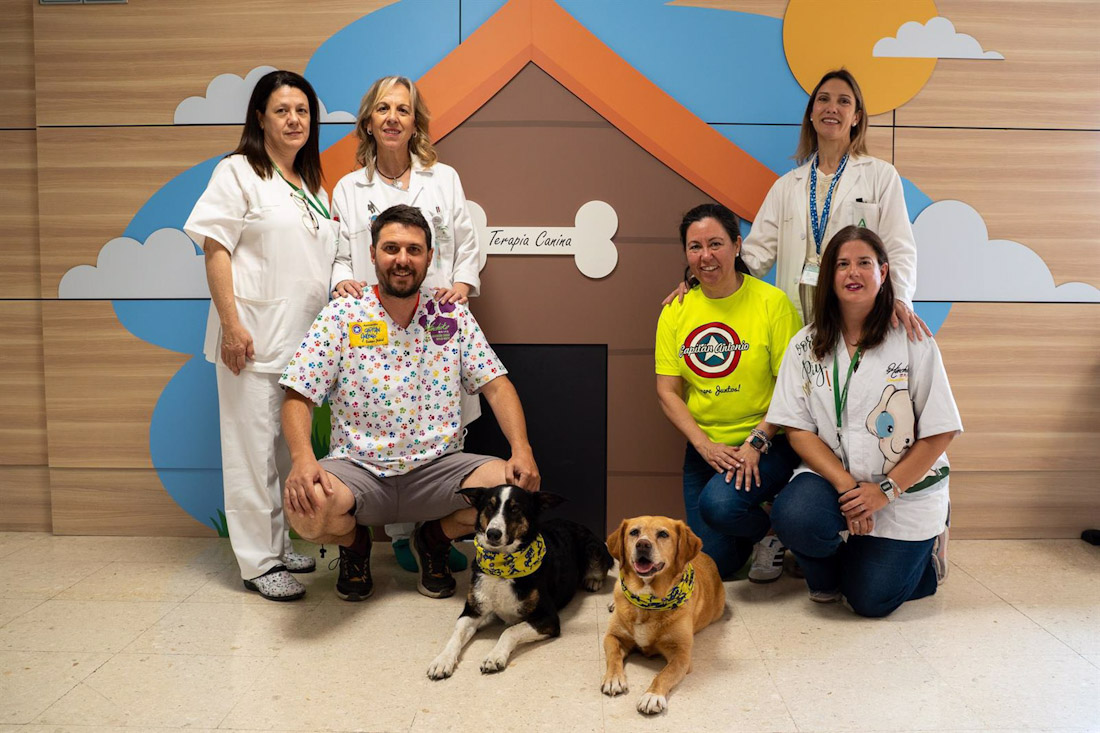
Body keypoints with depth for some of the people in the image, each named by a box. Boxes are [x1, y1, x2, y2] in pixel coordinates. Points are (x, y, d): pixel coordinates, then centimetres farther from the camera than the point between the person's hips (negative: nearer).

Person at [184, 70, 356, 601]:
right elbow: (215, 250, -10)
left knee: (292, 446, 13)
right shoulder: (238, 173, -3)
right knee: (255, 447, -3)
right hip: (254, 337, -7)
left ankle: (280, 543, 26)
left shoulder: (312, 187, 18)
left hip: (304, 337, 7)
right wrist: (231, 324, -17)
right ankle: (258, 562, 6)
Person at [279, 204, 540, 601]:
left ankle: (434, 539, 9)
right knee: (306, 506, -33)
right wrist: (302, 458, -25)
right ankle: (354, 543, 8)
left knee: (517, 485, -23)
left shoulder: (453, 316, 5)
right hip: (359, 469, -1)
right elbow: (298, 397, -5)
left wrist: (522, 450, -15)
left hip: (437, 466, 2)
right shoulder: (341, 317, -1)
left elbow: (496, 386, 2)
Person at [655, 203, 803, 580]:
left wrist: (757, 442, -20)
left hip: (767, 445, -4)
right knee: (713, 563, 5)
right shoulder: (676, 311, 1)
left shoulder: (772, 302, -10)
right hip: (704, 448, 4)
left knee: (720, 504, -31)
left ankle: (772, 528, 3)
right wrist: (705, 445, -12)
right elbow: (667, 391, 0)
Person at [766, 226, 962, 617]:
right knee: (793, 517, -31)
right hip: (832, 477, 2)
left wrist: (885, 490, -16)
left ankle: (924, 548, 25)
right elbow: (798, 429, -4)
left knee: (872, 599, -9)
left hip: (906, 489, -1)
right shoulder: (806, 346, 0)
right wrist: (845, 485, -18)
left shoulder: (913, 342, -7)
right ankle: (826, 575, 6)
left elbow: (940, 433, -8)